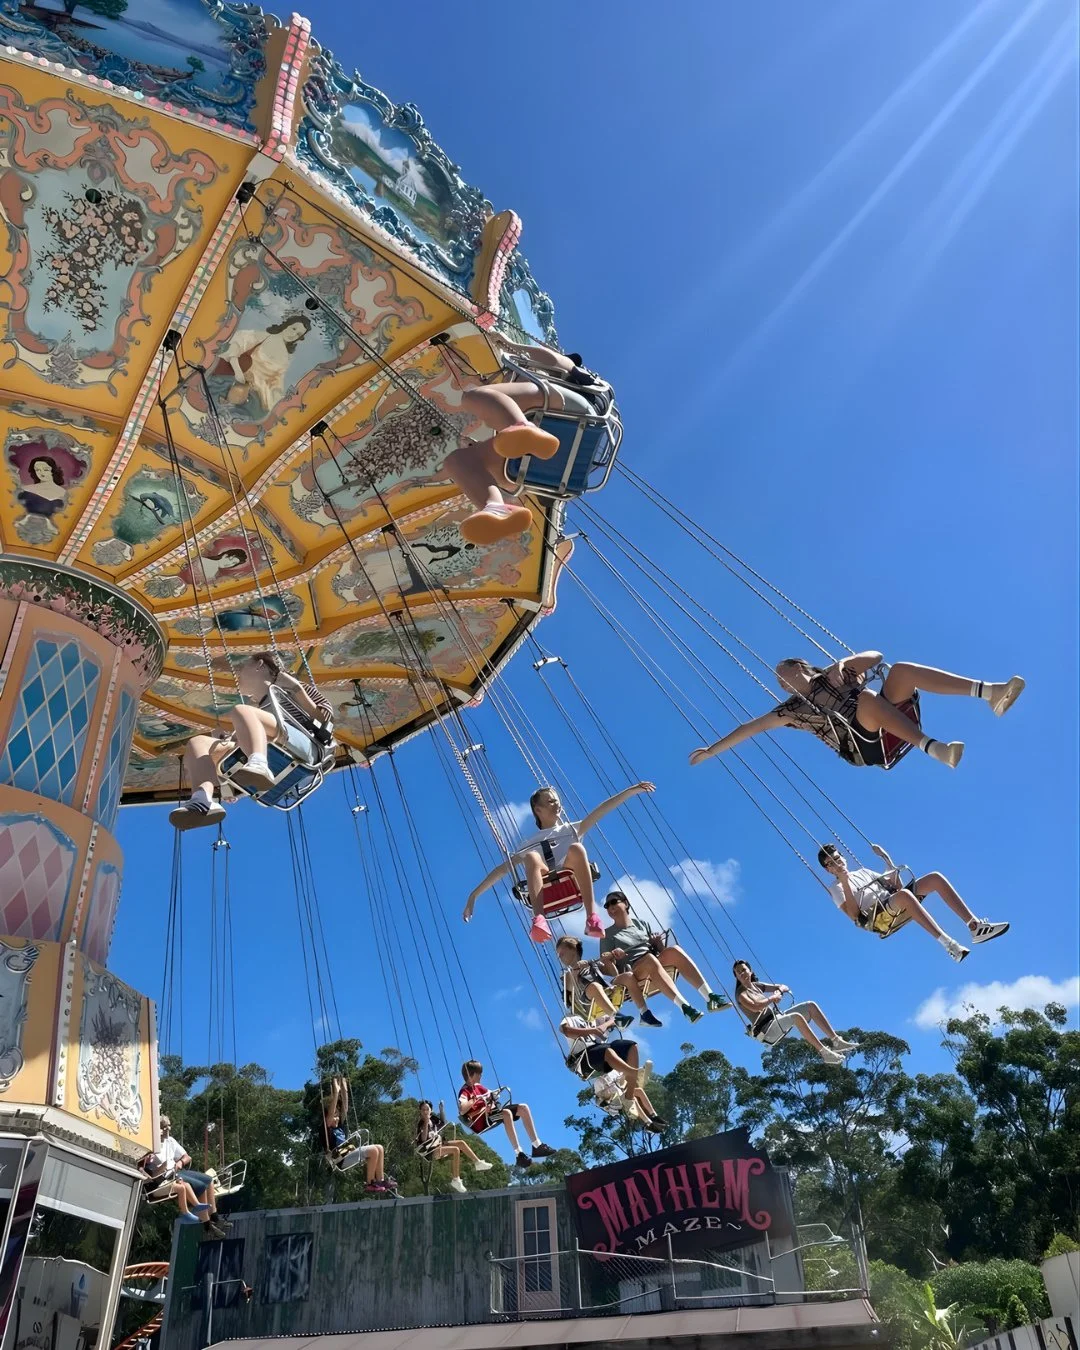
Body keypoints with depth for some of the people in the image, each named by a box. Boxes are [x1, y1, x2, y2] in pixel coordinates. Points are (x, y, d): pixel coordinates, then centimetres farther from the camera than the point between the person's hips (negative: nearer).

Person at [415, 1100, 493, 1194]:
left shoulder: (432, 1118, 4)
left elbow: (443, 1124, 21)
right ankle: (456, 1181, -19)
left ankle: (478, 1163, 6)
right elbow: (423, 1139, -31)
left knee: (461, 1143, -1)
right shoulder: (421, 1123, -17)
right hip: (429, 1151, -8)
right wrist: (426, 1123, -36)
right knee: (455, 1150, -24)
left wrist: (441, 1110, 10)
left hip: (438, 1144, 8)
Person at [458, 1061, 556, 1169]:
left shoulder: (478, 1086, 18)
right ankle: (519, 1155, -40)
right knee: (507, 1113, -37)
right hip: (481, 1121, -10)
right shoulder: (465, 1091, -9)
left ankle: (537, 1145, -1)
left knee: (523, 1108, 0)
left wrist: (495, 1094, 8)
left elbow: (490, 1094, 31)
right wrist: (475, 1100, -35)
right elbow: (462, 1110, -28)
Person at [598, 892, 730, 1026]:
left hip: (657, 964, 4)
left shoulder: (640, 924, 22)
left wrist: (658, 943, 1)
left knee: (674, 951, -28)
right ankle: (685, 1007, -52)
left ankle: (710, 997, -37)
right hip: (632, 972, -4)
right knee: (650, 958, -37)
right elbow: (610, 971, 3)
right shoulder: (608, 934, 12)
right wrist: (608, 960, -19)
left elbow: (660, 951, 22)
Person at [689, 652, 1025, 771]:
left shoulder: (831, 675, 20)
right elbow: (751, 727, 11)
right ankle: (933, 748, -53)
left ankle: (989, 691, -35)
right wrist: (711, 749, 8)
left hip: (885, 731, 3)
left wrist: (843, 664, -3)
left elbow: (875, 656, 16)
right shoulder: (792, 709, 15)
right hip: (861, 746, -3)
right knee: (867, 697, -34)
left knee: (902, 669, -20)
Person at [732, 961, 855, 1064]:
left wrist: (779, 991, -3)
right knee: (796, 1016, -34)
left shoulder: (756, 985, 17)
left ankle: (836, 1041, -8)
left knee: (810, 1006, -4)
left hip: (776, 1018, 9)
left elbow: (784, 987, 19)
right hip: (765, 1030, -9)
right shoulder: (741, 993, -6)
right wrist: (772, 998, -16)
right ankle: (824, 1053, -33)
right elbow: (755, 1007, -27)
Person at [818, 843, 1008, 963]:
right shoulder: (836, 888, 9)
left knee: (935, 877, -10)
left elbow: (897, 886, 25)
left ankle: (975, 926, -18)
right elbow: (853, 914, -9)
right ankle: (948, 944, -48)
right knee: (903, 894, -40)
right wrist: (844, 882, -16)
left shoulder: (862, 871, 29)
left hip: (894, 903, 7)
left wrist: (888, 860, 15)